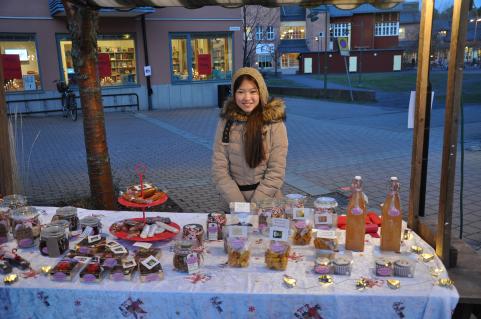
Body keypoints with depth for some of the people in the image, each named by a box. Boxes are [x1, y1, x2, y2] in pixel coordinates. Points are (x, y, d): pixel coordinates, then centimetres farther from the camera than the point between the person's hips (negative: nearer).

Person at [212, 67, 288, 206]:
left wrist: (255, 204, -13)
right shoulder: (226, 122, 1)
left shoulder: (275, 124, -5)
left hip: (267, 202, -1)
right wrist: (239, 204, -10)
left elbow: (276, 171, -6)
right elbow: (219, 168, -2)